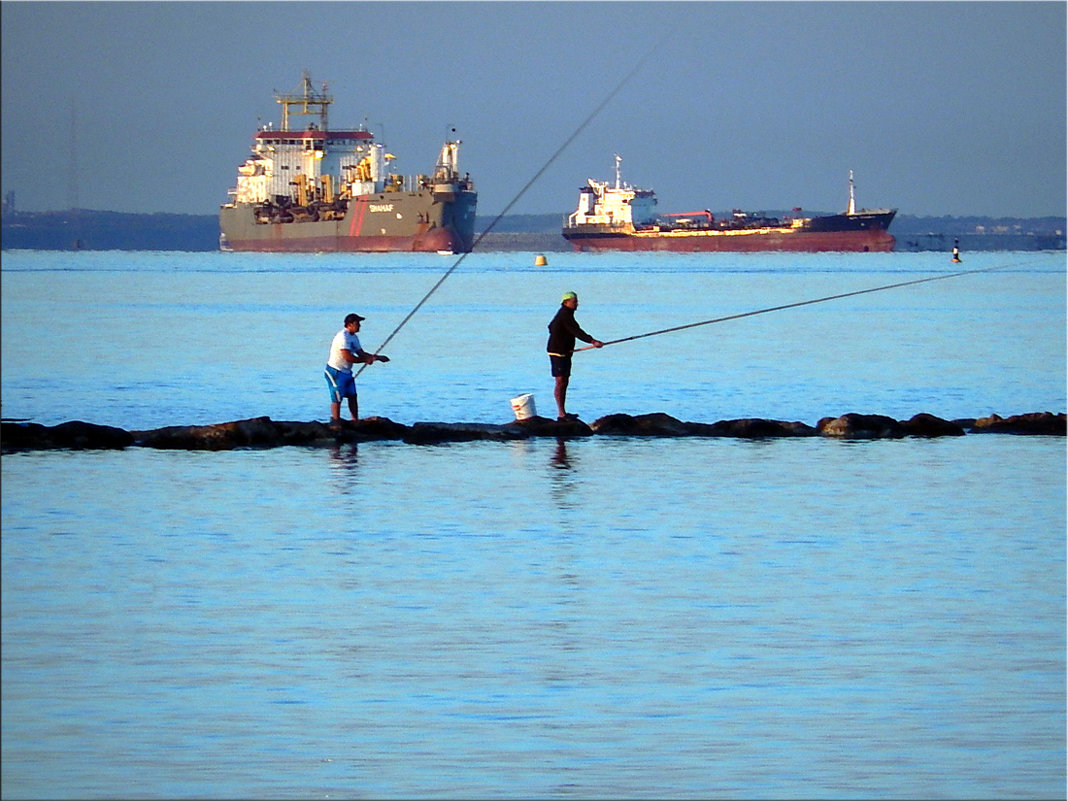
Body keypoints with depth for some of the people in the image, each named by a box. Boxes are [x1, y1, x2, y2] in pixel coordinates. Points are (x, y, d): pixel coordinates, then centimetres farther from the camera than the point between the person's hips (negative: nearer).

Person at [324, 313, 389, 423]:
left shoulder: (353, 337, 11)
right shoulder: (343, 336, -20)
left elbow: (361, 353, 17)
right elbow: (347, 357, -25)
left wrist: (378, 357, 7)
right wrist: (365, 360, -15)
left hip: (347, 372, 9)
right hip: (335, 371, -9)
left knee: (352, 396, 7)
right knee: (337, 398, -6)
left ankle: (355, 422, 11)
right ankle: (335, 422, -1)